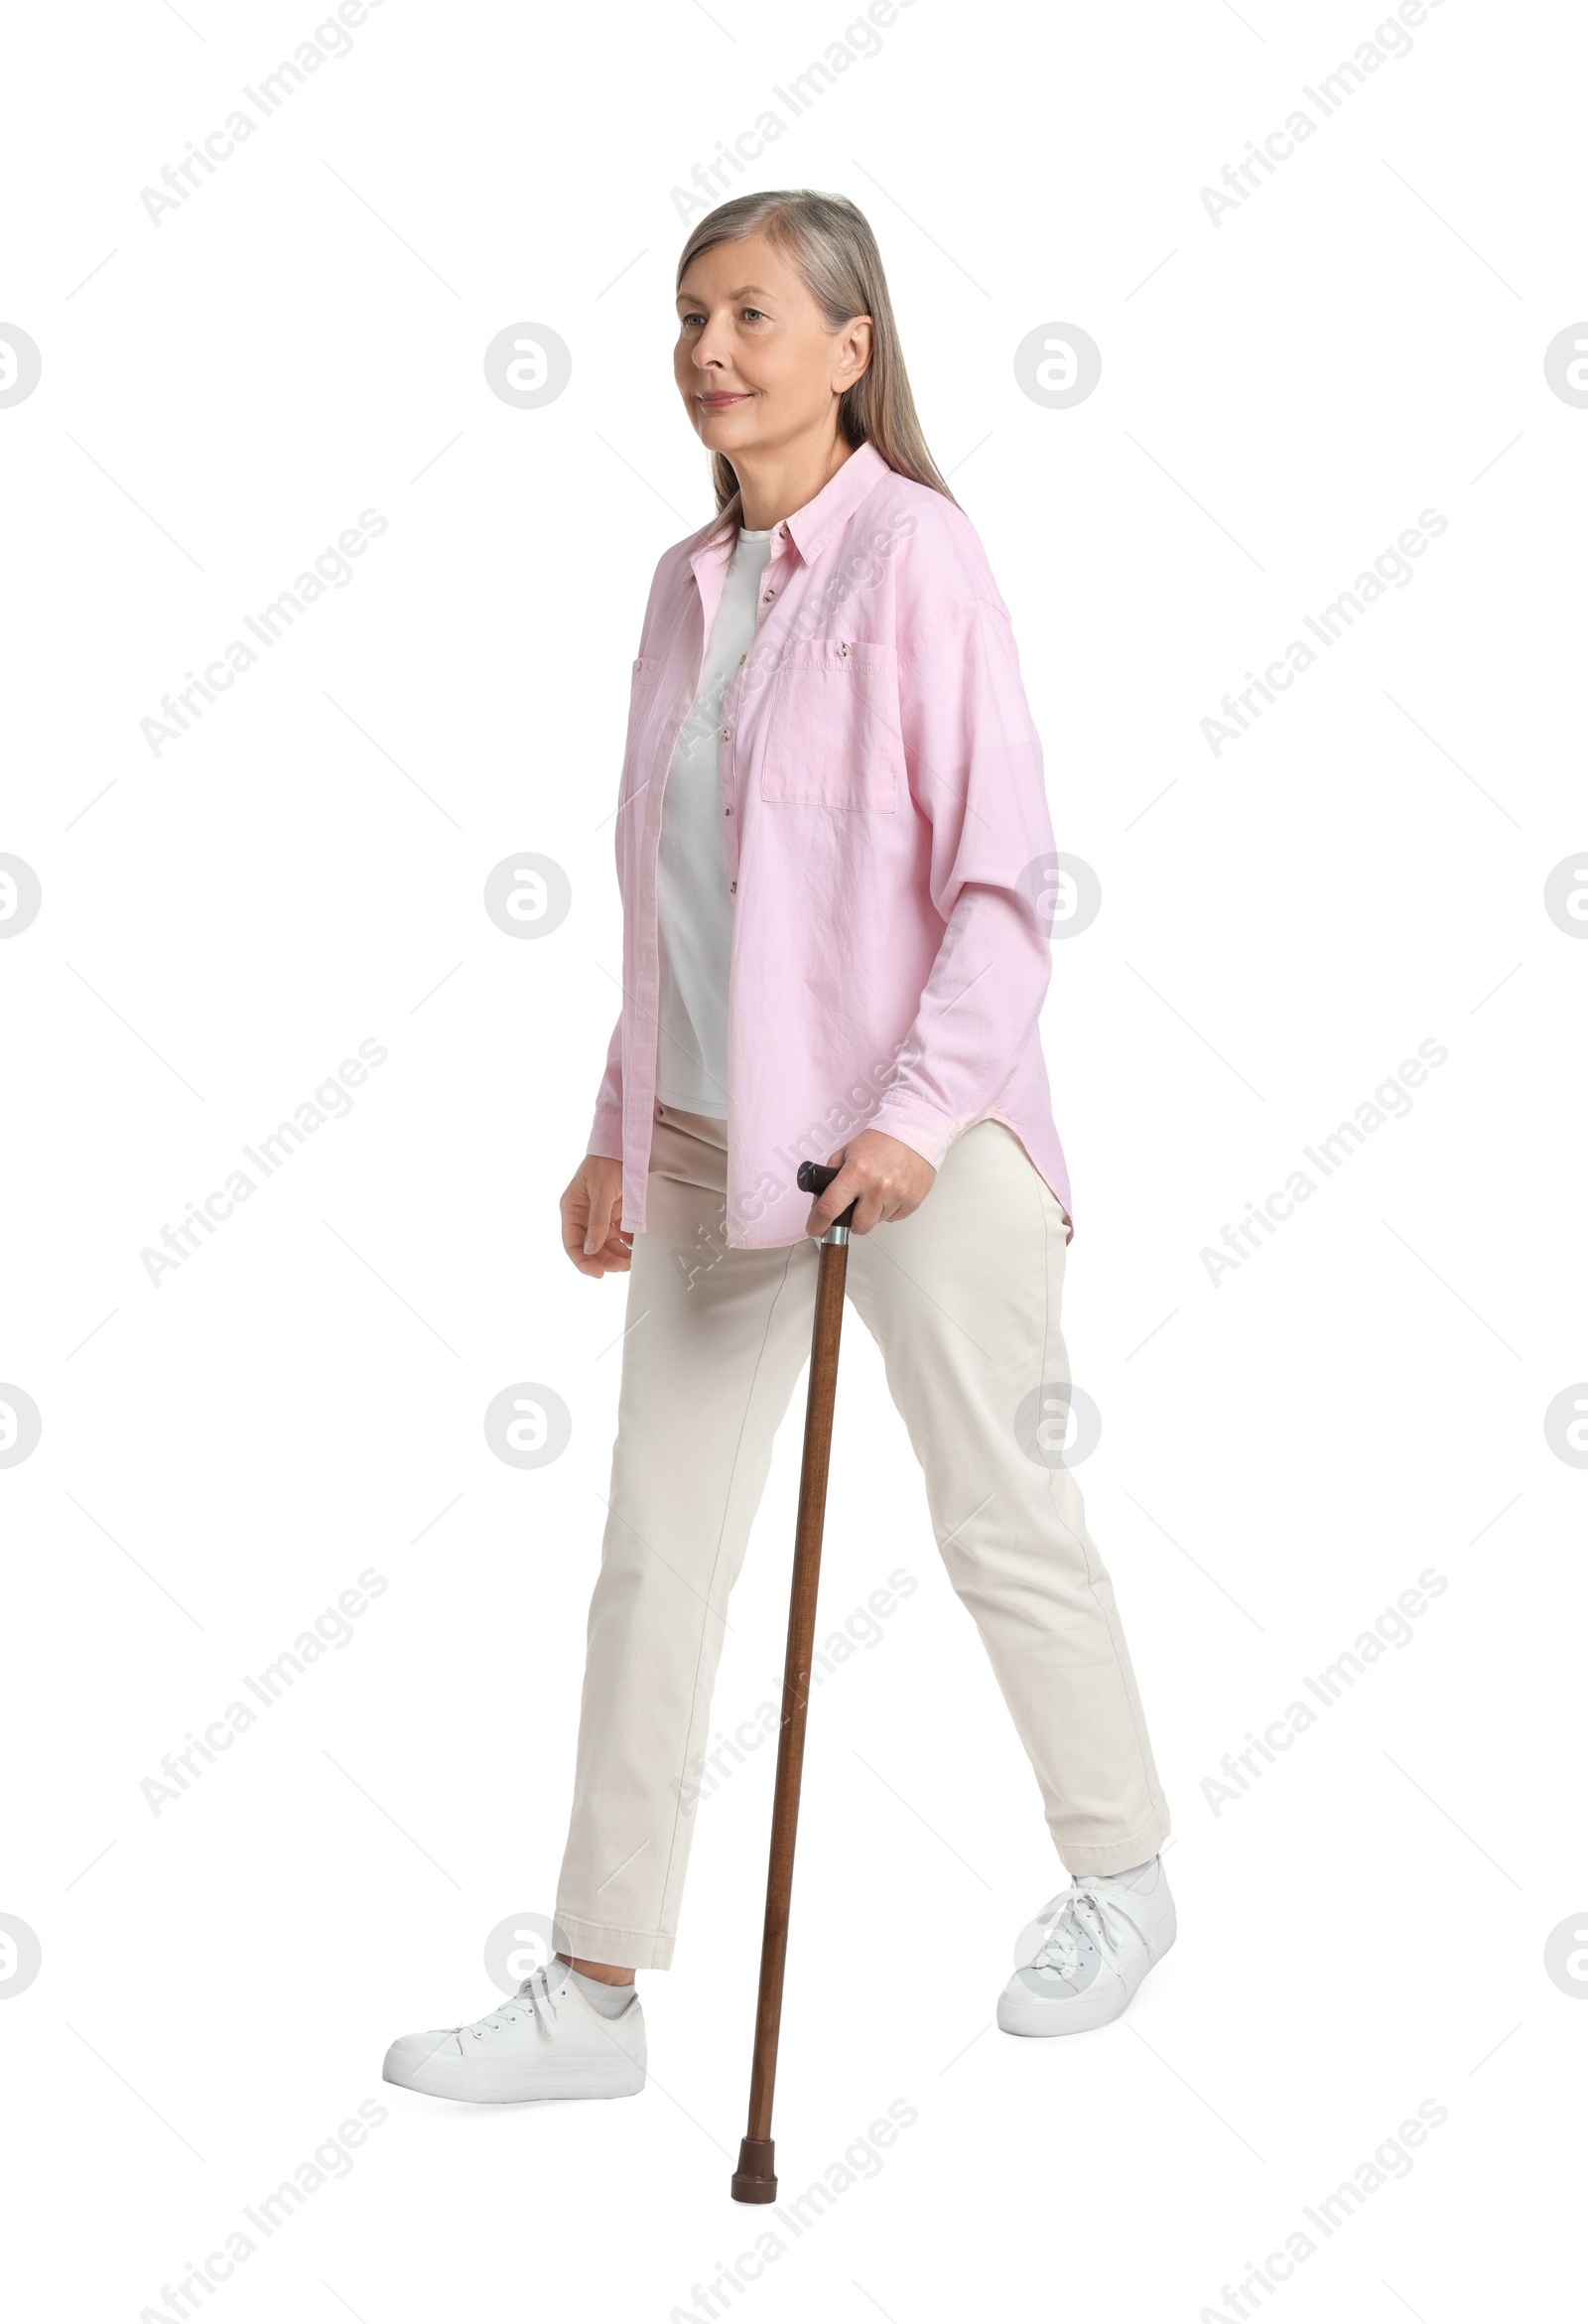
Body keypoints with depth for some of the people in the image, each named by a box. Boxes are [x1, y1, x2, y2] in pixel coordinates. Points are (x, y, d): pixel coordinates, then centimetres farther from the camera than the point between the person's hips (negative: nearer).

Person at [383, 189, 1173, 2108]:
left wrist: (914, 1112, -21)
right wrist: (623, 1131, 15)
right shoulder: (685, 588, 11)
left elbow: (1004, 878, -13)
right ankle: (595, 1994, 16)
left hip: (912, 1147, -7)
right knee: (652, 1558, 7)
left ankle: (1121, 1875, 31)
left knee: (1002, 1523, 7)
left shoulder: (914, 556, -10)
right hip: (709, 1144, 7)